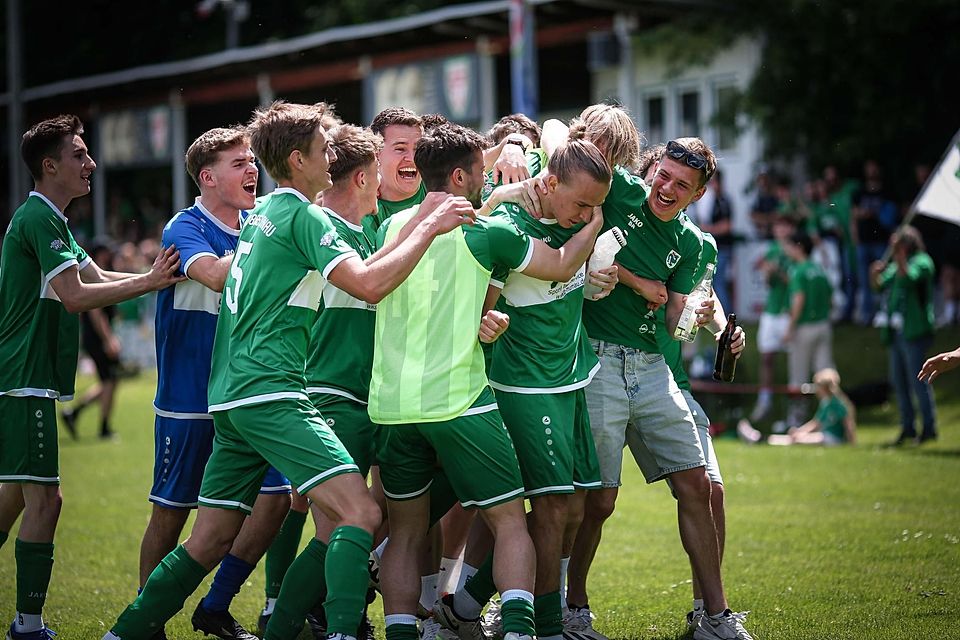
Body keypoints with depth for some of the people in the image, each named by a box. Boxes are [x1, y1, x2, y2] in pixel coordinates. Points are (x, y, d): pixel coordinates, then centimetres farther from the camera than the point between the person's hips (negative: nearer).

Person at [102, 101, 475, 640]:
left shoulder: (263, 212, 22)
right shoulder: (304, 215, -6)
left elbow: (355, 270, 27)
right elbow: (370, 285, -17)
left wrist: (419, 220, 22)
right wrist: (429, 228, -8)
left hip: (230, 394, 10)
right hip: (269, 391, -10)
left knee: (211, 540, 13)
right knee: (361, 513, -16)